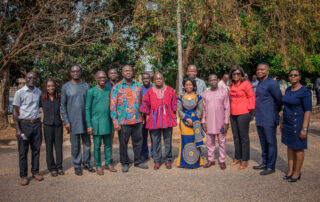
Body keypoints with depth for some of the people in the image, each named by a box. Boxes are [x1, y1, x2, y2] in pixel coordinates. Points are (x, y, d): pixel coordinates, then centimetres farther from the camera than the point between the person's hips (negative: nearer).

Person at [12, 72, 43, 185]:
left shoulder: (39, 92, 6)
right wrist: (17, 129, -10)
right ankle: (23, 175, 13)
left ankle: (35, 172, 22)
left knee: (36, 149, 10)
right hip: (24, 124, -3)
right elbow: (15, 112, -5)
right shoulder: (19, 93, -5)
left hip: (37, 124, 4)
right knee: (23, 151, 3)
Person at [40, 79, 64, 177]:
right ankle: (52, 168, 18)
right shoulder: (42, 99, -4)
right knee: (49, 147, 6)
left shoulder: (59, 98, 0)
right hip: (48, 125, -1)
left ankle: (59, 167, 20)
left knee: (59, 146, 7)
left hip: (58, 125, 2)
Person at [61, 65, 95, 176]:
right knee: (75, 145, 5)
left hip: (85, 119, 2)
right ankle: (77, 165, 19)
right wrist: (66, 121, -5)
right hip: (73, 120, -2)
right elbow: (63, 105, 1)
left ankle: (86, 163, 23)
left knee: (87, 143, 8)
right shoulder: (66, 87, 0)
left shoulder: (86, 85, 5)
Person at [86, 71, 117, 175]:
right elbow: (87, 109, -5)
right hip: (96, 122, -4)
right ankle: (98, 166, 16)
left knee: (108, 144, 10)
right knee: (97, 145, 4)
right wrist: (89, 125, -8)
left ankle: (108, 163, 23)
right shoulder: (91, 91, -6)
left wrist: (113, 121, 12)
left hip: (107, 122, 4)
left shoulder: (109, 90, 7)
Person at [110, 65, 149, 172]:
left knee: (138, 141, 11)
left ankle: (138, 161, 28)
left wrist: (142, 116, 12)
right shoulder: (117, 87, -2)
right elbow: (113, 106, -3)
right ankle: (124, 163, 23)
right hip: (123, 122, -3)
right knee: (123, 143, 6)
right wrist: (115, 122, -8)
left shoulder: (138, 86, 9)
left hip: (137, 120, 3)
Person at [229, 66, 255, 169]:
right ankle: (238, 157, 25)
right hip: (233, 114, 7)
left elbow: (252, 97, -7)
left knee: (244, 137, 0)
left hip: (243, 114, -7)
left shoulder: (246, 83, -8)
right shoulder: (232, 85, 12)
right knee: (236, 137, 13)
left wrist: (250, 110, -8)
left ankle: (245, 160, 11)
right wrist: (231, 109, 14)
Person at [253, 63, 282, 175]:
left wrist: (276, 111, 4)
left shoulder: (271, 84, -14)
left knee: (271, 143, 2)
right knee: (263, 143, 17)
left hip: (269, 120, -9)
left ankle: (271, 167, 12)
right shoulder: (259, 84, 14)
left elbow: (279, 99, -10)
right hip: (259, 119, 9)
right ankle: (264, 163, 29)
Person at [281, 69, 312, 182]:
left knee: (298, 148, 5)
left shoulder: (305, 92, -14)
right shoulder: (288, 90, 7)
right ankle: (290, 170, 24)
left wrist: (304, 128, -20)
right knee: (290, 146, 13)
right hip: (287, 123, 7)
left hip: (298, 124, -7)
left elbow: (308, 111, -16)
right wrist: (281, 122, 15)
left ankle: (297, 172, 18)